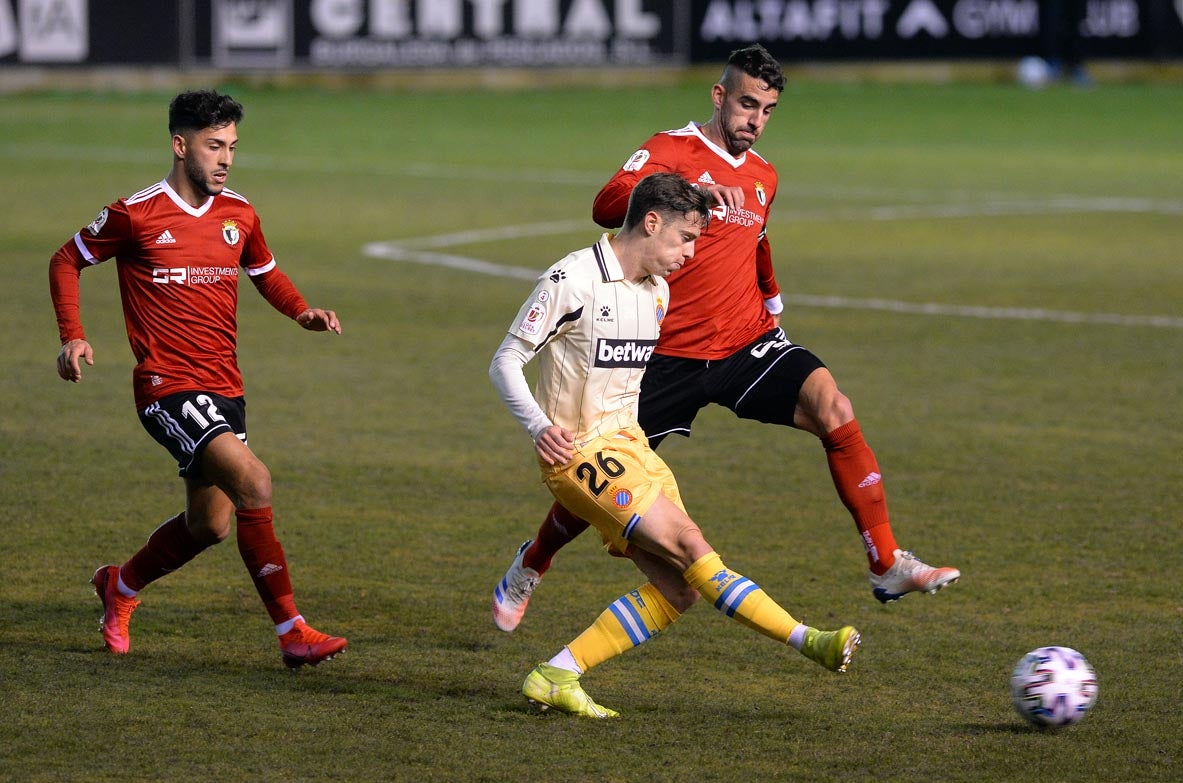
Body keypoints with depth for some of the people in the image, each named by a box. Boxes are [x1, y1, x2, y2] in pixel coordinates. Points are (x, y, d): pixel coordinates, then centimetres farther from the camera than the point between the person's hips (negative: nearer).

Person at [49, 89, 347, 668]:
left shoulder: (239, 214, 7)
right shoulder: (135, 214, -8)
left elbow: (265, 272, 26)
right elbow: (66, 262, 6)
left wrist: (302, 312, 6)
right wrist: (73, 337, -6)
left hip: (224, 390, 7)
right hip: (168, 388, -7)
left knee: (210, 524, 13)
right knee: (253, 483, -24)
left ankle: (120, 586, 42)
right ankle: (292, 632, -19)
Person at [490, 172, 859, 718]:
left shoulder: (657, 291, 12)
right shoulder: (572, 280, -12)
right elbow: (506, 361, -11)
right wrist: (539, 427, -24)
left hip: (629, 445, 9)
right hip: (581, 450, -9)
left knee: (677, 590, -4)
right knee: (689, 546, -19)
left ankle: (555, 678, -2)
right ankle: (807, 641, -21)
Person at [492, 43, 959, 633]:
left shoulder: (763, 176, 12)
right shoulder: (671, 151, -8)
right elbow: (607, 207, -27)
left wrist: (772, 303, 30)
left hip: (747, 344, 4)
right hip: (671, 355, -4)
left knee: (834, 410, -22)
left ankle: (888, 567, -19)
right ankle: (529, 568, 33)